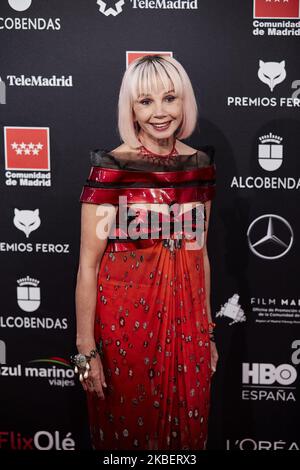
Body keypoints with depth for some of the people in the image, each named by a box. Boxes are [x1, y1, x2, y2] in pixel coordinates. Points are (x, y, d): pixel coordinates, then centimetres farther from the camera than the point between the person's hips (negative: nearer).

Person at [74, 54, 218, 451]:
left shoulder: (201, 164, 2)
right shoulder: (110, 168, -13)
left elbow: (200, 252, 11)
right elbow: (88, 263, -12)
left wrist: (208, 331, 14)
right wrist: (86, 350, -13)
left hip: (186, 322, 4)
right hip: (126, 322, -4)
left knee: (185, 432, 16)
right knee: (125, 433, 13)